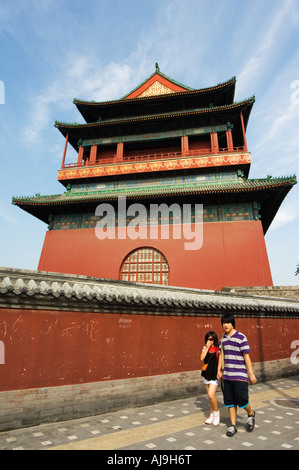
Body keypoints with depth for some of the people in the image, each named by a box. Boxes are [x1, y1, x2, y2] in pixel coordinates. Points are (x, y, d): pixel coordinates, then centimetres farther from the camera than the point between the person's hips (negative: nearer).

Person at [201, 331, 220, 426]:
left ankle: (216, 412, 11)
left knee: (211, 394, -13)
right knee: (209, 395, 15)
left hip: (215, 375, -5)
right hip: (207, 374, 5)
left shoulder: (218, 349, -9)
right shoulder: (205, 347, 4)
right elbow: (202, 358, -7)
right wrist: (207, 348, -11)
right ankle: (211, 414, 30)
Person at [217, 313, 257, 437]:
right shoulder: (223, 338, 6)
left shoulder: (241, 337, -12)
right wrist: (219, 370, 10)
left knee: (242, 400, -3)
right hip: (227, 375, 5)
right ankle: (233, 426, 26)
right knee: (229, 401, 10)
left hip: (240, 375, -5)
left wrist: (251, 374, -9)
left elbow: (246, 356, -10)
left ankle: (250, 414, 29)